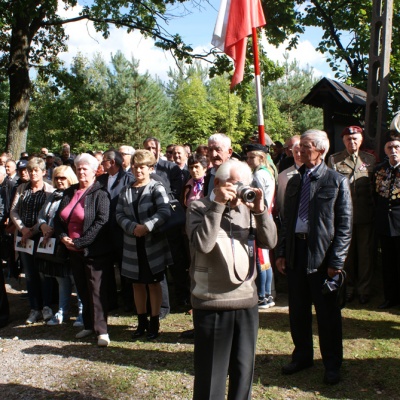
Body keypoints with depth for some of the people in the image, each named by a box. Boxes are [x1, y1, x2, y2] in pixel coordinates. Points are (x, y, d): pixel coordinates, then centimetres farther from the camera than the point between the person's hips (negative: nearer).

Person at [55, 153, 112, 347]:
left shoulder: (100, 193, -9)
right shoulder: (69, 193, 13)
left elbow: (102, 221, -19)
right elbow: (58, 218, 14)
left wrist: (79, 242, -18)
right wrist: (63, 237, -5)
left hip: (94, 250, -7)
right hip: (74, 251, 7)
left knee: (96, 290, -4)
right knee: (82, 289, 14)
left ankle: (101, 330, 2)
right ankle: (88, 325, 26)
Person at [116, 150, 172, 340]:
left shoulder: (156, 188, -5)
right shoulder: (125, 190, 10)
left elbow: (165, 212, -17)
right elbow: (119, 214, 3)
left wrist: (146, 226, -25)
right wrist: (133, 227, -14)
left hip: (153, 244, -4)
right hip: (132, 245, 5)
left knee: (153, 283, 5)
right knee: (137, 283, 12)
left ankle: (154, 323, 18)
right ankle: (142, 321, 26)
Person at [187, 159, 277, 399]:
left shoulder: (247, 209, 7)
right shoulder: (200, 208, -5)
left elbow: (270, 242, 0)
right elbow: (203, 244, -21)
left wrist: (260, 210, -12)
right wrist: (218, 205, -20)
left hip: (247, 300, 4)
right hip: (212, 303, -4)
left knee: (244, 368, 17)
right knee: (211, 371, 8)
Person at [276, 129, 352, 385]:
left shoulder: (337, 181, -5)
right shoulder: (294, 181, 11)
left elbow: (344, 225, -7)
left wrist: (336, 261, -12)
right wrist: (281, 253, 7)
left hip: (322, 253, -5)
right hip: (296, 251, 5)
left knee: (327, 312, 7)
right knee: (298, 309, 14)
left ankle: (332, 364, 24)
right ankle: (302, 356, 33)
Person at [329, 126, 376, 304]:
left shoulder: (370, 159, 8)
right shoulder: (334, 159, 3)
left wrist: (375, 208, 1)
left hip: (365, 214, 1)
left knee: (365, 253, 6)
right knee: (346, 253, 9)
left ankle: (364, 289, 20)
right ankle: (349, 287, 23)